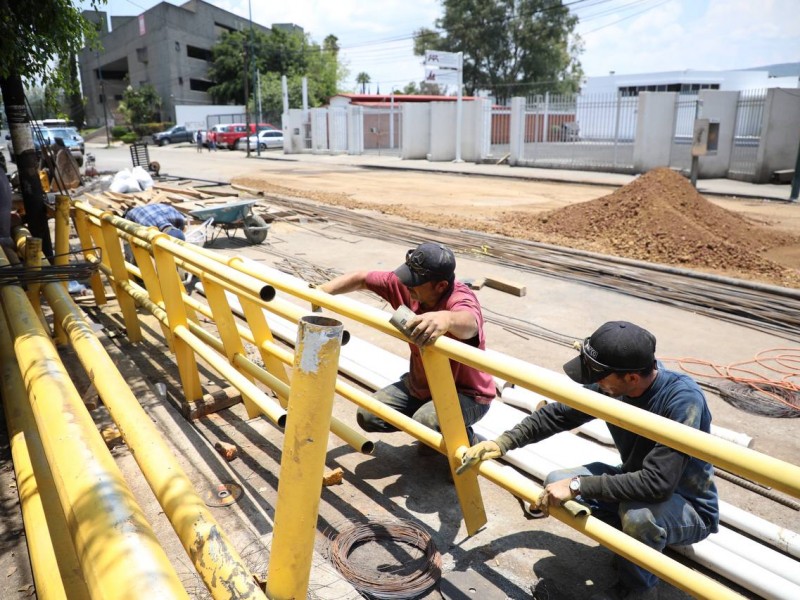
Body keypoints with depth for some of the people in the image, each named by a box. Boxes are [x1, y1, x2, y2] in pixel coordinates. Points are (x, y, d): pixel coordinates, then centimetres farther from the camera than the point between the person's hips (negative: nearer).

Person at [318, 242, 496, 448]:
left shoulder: (460, 300, -33)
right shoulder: (406, 286, -13)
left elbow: (469, 323, -58)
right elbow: (360, 279, -2)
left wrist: (446, 318, -81)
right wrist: (321, 292, -17)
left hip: (466, 394, -7)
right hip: (419, 385, 7)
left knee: (425, 424, -34)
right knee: (367, 416, -3)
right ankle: (431, 431, 17)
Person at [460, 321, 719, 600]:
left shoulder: (683, 399, -34)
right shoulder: (610, 385, -15)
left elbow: (657, 483, -38)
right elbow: (558, 414, -2)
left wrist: (578, 486, -34)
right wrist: (502, 443, -10)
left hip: (690, 509, -6)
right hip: (638, 486, 6)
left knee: (639, 513, -37)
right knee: (556, 483, -7)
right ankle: (635, 543, 8)